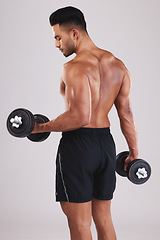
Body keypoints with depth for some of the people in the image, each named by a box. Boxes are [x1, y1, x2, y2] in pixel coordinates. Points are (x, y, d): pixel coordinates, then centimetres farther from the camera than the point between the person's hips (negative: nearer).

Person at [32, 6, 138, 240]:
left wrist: (42, 128, -14)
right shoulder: (118, 65, 7)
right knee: (103, 219, 17)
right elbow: (126, 113, 9)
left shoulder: (75, 67, -17)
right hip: (106, 143, 8)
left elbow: (79, 117, -26)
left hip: (77, 144, -8)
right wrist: (134, 151, 16)